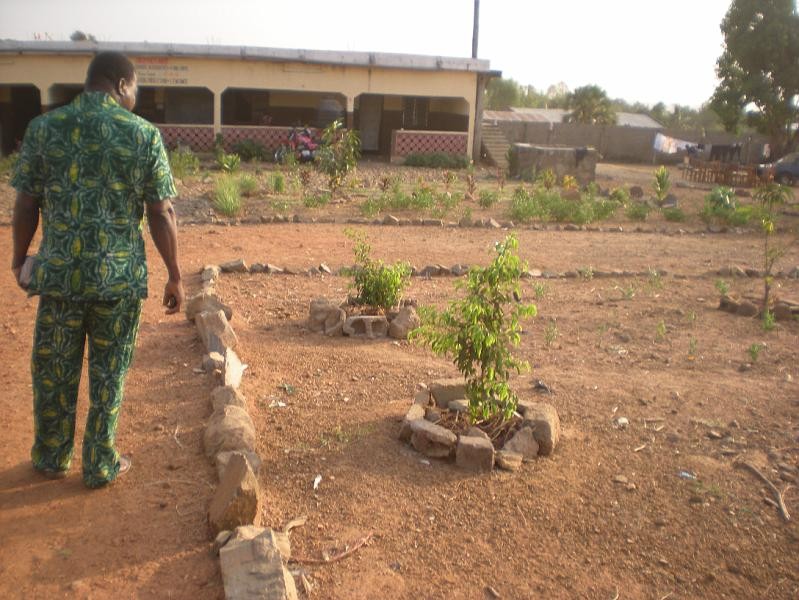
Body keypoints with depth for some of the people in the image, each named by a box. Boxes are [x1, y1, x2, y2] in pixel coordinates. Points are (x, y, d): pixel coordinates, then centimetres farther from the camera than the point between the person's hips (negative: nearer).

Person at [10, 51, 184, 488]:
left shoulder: (43, 128, 0)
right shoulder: (144, 134, -6)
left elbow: (25, 206, 3)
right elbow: (162, 214, -7)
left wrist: (20, 259, 17)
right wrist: (174, 277, 0)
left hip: (59, 272, 2)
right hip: (120, 277, -1)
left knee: (53, 371, 18)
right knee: (108, 375, 12)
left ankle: (51, 459, 34)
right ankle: (100, 466, 23)